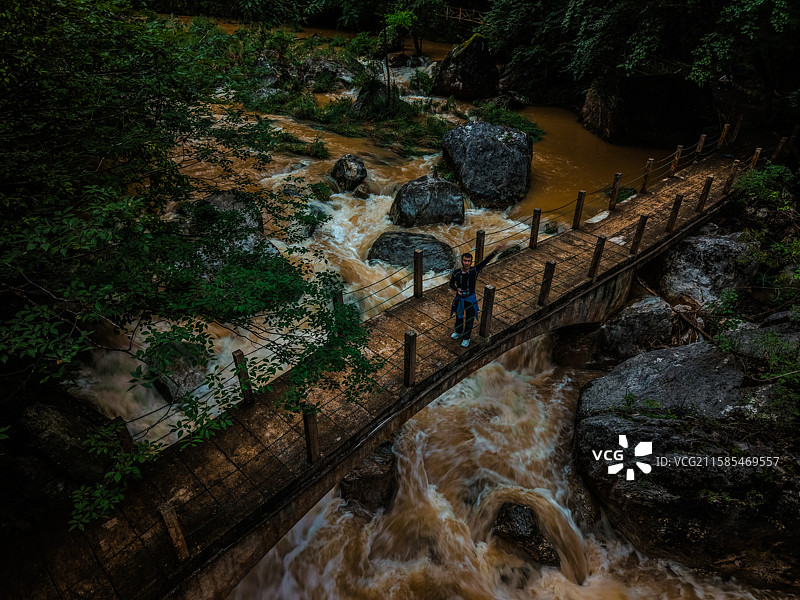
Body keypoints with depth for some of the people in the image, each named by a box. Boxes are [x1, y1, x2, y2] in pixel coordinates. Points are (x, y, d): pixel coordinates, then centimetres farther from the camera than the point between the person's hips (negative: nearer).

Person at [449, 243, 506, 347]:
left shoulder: (474, 271, -19)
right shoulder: (456, 273, -15)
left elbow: (485, 261, -29)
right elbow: (451, 284, 0)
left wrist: (495, 252, -42)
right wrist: (456, 289, -22)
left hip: (470, 299, -1)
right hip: (459, 298, 1)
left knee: (469, 319, 12)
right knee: (459, 316, 23)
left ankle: (466, 338, 34)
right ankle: (458, 332, 51)